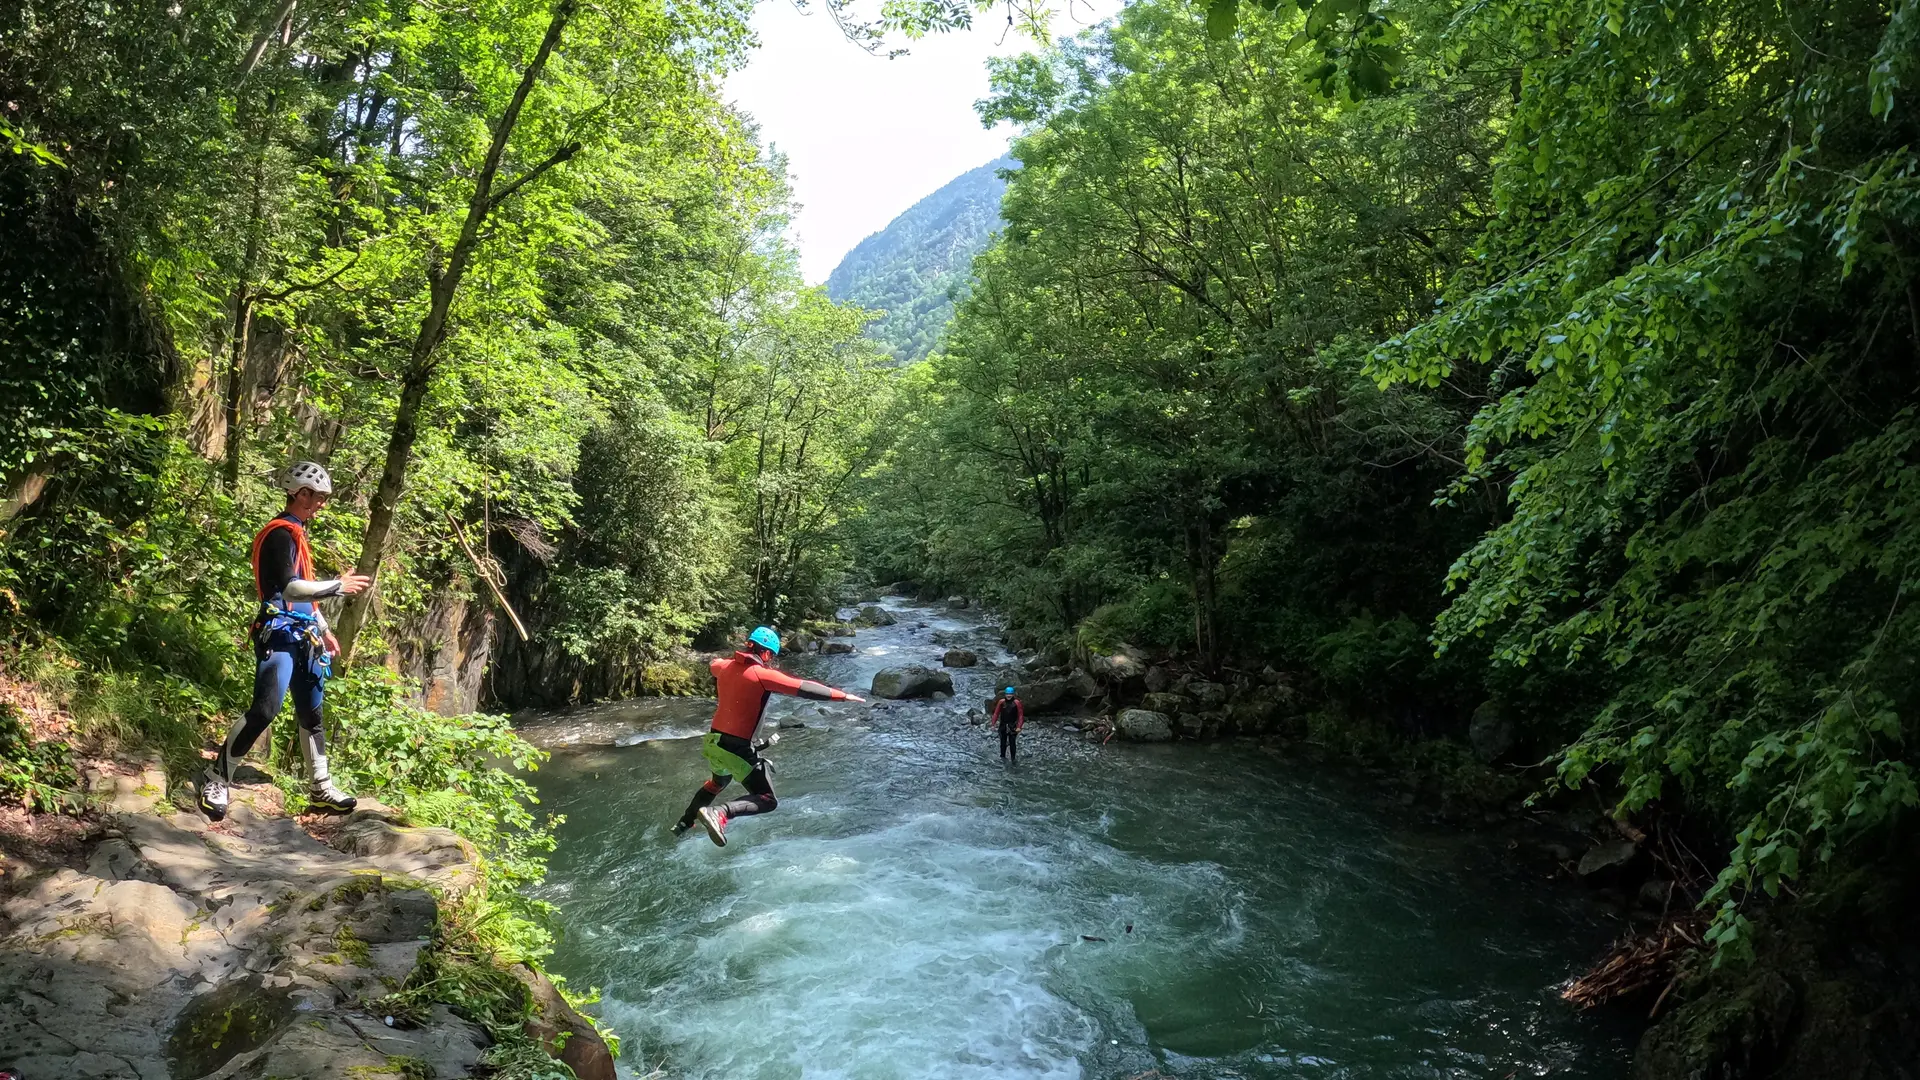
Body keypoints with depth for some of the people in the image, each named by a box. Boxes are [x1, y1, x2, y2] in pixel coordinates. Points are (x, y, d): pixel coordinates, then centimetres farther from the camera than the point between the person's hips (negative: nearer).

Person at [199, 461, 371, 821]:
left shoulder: (297, 533, 19)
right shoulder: (281, 534, -12)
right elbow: (290, 588, -24)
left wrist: (323, 629, 26)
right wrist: (338, 585, -17)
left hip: (301, 635, 10)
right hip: (279, 633, -10)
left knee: (311, 710, 11)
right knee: (265, 708, -19)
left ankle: (320, 788, 18)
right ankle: (215, 779, -5)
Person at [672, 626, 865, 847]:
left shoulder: (725, 667, 3)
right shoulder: (763, 674, -18)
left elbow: (714, 665, 30)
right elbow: (804, 688, -20)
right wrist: (842, 696, -14)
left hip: (714, 741, 8)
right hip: (738, 749, -8)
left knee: (718, 782, 36)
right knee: (767, 801, -1)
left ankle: (683, 823, 44)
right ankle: (719, 813, -22)